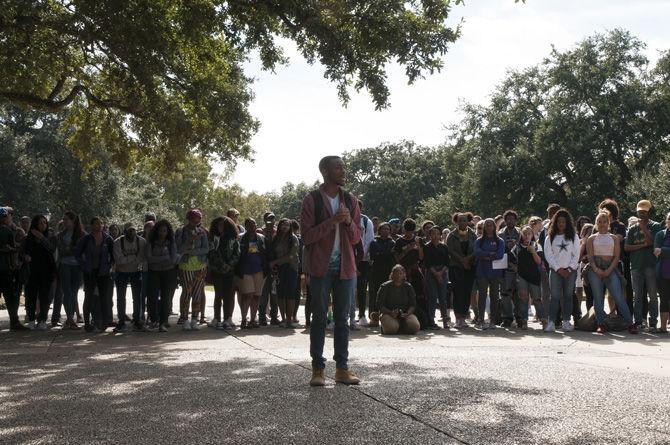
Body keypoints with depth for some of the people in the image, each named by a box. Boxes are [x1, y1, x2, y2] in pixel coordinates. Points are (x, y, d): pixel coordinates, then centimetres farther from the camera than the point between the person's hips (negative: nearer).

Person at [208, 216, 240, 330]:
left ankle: (227, 319, 1)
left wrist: (229, 265, -6)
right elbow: (212, 253, -1)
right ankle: (217, 319, -2)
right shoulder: (214, 238, 7)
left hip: (230, 271, 1)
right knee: (219, 294, -4)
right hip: (216, 271, -1)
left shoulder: (233, 239, 10)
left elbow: (237, 254, 6)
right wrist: (222, 265, -8)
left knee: (229, 295, -3)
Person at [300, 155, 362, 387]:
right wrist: (332, 221, -20)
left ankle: (342, 368, 11)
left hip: (345, 266, 4)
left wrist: (349, 222, -12)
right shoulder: (312, 200, -4)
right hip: (321, 266, -4)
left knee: (342, 318, 6)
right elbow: (307, 236, -11)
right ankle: (318, 368, 6)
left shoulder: (350, 200, 9)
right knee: (319, 317, 0)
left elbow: (356, 238, 8)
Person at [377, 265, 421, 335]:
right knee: (391, 329, -35)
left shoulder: (408, 287, 8)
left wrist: (407, 313, -16)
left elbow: (413, 304, 6)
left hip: (405, 314, 3)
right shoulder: (385, 287, 0)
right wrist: (391, 313, -20)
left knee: (415, 327, -26)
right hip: (389, 313, -3)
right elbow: (379, 304, -4)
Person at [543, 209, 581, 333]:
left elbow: (576, 254, 4)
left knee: (568, 296, 2)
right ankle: (551, 322, -11)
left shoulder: (574, 236, 9)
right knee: (555, 296, -8)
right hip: (555, 270, -1)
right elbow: (548, 254, 2)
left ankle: (566, 322, 5)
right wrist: (558, 269, -6)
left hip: (570, 270, 1)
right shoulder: (550, 237, 8)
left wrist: (569, 269, -6)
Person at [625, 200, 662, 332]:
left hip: (651, 265, -3)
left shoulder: (655, 226, 7)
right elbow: (626, 247, 6)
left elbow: (652, 241, -9)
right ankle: (638, 322, 5)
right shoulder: (632, 229, 15)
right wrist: (643, 245, -5)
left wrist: (644, 227, -5)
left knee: (653, 296, -3)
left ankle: (653, 323, -1)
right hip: (636, 266, 3)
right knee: (637, 296, 2)